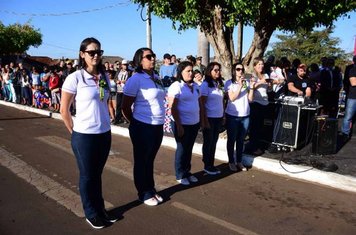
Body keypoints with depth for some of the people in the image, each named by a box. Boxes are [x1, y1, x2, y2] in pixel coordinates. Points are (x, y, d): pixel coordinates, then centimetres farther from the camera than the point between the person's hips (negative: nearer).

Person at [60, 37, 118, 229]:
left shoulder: (104, 77, 4)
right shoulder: (75, 78, -11)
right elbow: (64, 110, -6)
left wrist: (105, 122, 12)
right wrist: (74, 131, 0)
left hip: (105, 133, 5)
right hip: (84, 135, -5)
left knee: (97, 173, 18)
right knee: (87, 175, 11)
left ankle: (100, 209, 33)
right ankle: (91, 213, 28)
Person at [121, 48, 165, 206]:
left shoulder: (156, 78, 8)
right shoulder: (135, 79, -14)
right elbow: (125, 107, -11)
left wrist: (159, 121, 14)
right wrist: (136, 123, 1)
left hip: (158, 126, 7)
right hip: (143, 127, -7)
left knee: (150, 160, 20)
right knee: (141, 161, 9)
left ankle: (151, 190, 35)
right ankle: (144, 194, 25)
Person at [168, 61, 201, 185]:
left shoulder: (195, 86, 9)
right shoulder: (176, 86, -13)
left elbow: (199, 103, 16)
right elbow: (173, 108, -16)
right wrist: (179, 125, -18)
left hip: (194, 123, 6)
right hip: (182, 124, -6)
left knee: (189, 149, 16)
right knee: (182, 149, 6)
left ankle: (187, 172, 31)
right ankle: (180, 175, 21)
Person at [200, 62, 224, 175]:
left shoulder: (219, 84, 9)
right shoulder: (205, 84, -10)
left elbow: (222, 101, 13)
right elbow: (202, 104, -12)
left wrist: (223, 116, 8)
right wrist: (204, 120, -15)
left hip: (218, 118, 6)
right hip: (209, 118, -6)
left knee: (214, 142, 13)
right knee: (208, 142, 6)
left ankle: (211, 164, 24)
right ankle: (207, 166, 18)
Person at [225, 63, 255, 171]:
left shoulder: (247, 82, 7)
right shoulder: (229, 83, -3)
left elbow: (250, 99, 4)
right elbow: (232, 98, -14)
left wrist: (252, 87, -8)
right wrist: (240, 86, -19)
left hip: (245, 115, 4)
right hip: (232, 115, -3)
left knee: (241, 140, 11)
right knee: (232, 139, 7)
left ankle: (239, 161, 22)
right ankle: (231, 162, 19)